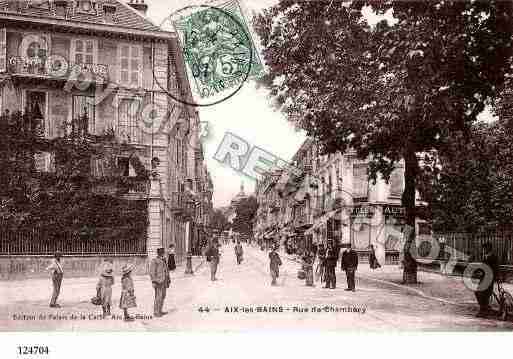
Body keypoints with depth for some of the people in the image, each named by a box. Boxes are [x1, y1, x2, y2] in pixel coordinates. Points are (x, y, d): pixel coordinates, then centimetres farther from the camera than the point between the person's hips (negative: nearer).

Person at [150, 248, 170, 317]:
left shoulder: (164, 260, 14)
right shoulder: (154, 261, -11)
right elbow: (152, 272, -14)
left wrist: (168, 279, 21)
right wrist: (154, 281, -19)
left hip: (164, 281, 8)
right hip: (158, 281, -8)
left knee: (163, 296, 12)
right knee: (158, 297, -7)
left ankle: (159, 311, 21)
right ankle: (156, 312, 2)